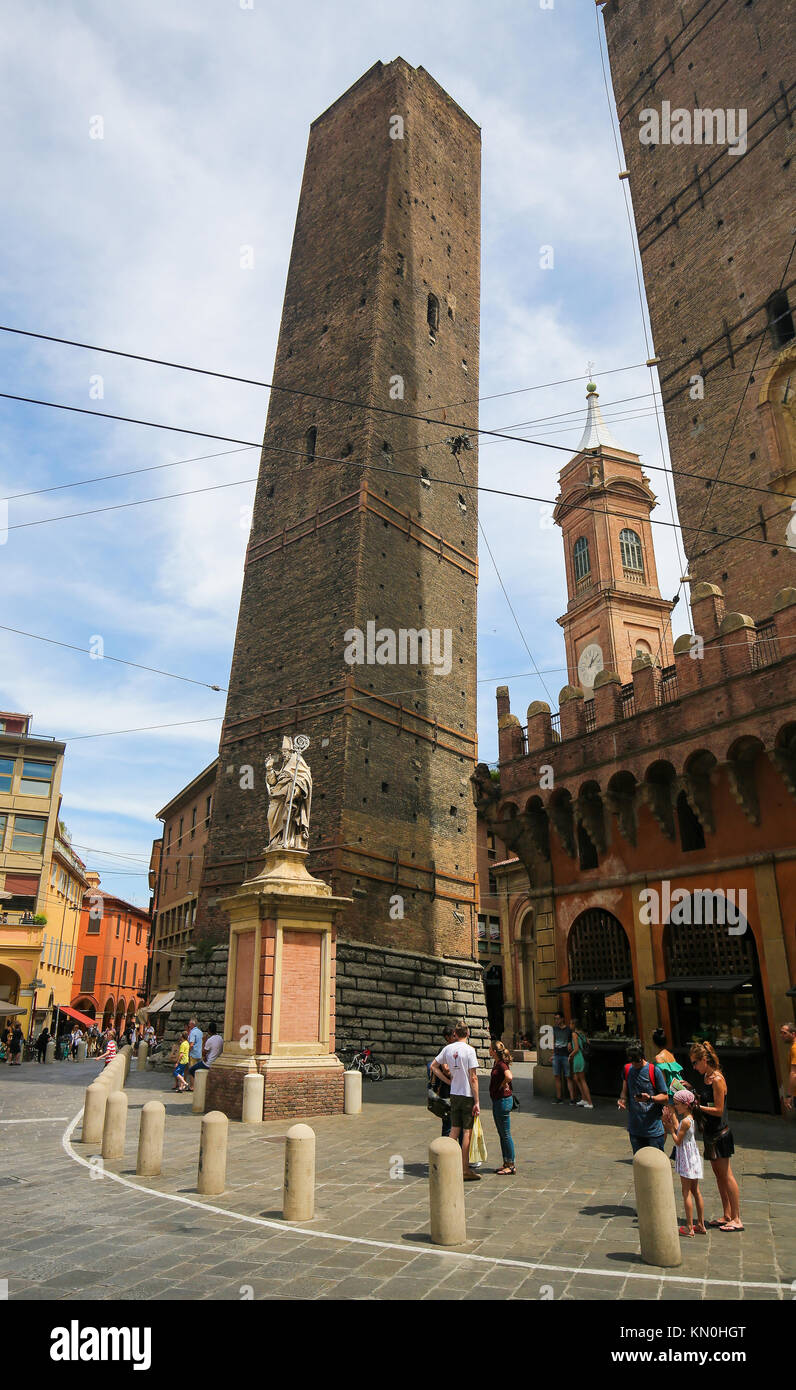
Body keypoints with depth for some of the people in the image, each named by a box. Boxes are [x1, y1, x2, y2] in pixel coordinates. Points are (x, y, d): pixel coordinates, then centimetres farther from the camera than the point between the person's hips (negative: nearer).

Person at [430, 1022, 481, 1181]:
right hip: (468, 1096, -5)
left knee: (454, 1130, 13)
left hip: (454, 1095, 5)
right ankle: (465, 1170, 7)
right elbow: (473, 1078, -15)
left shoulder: (448, 1048, 3)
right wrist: (477, 1102, -11)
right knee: (467, 1132, 2)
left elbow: (433, 1066, 11)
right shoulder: (469, 1050, -13)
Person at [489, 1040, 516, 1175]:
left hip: (503, 1100, -10)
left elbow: (509, 1077, -36)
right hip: (497, 1101, 10)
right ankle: (506, 1163, 25)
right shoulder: (496, 1063, 9)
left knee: (506, 1134, -1)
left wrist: (502, 1086, -19)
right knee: (501, 1134, 16)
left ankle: (511, 1166, 8)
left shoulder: (502, 1064, -19)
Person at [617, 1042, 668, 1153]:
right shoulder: (627, 1069, 4)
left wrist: (650, 1098, -22)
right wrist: (622, 1099, -5)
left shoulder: (654, 1070, -9)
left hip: (654, 1129, -4)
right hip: (635, 1129, 4)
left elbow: (665, 1097, -5)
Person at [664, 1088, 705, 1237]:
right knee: (696, 1192, 14)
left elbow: (678, 1140, -17)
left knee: (686, 1193, 0)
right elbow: (679, 1130, 12)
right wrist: (672, 1115, 11)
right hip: (693, 1157, 9)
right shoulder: (690, 1118, 5)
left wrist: (670, 1129, -5)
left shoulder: (685, 1121, -22)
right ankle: (701, 1225, 21)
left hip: (687, 1159, -9)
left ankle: (689, 1227, 5)